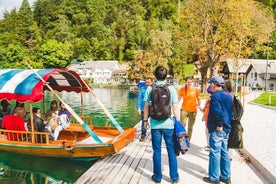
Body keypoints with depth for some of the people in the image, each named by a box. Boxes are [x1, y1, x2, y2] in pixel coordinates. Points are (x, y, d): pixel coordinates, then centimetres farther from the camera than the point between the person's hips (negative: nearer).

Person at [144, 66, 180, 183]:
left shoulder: (150, 89, -3)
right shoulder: (171, 89, -4)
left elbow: (146, 106, -1)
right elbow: (175, 108, -3)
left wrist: (145, 120, 12)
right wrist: (178, 122, 7)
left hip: (155, 125, 0)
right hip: (168, 125, 0)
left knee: (157, 151, 10)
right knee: (171, 151, 11)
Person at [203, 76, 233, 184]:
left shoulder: (215, 96, -15)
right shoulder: (228, 96, 13)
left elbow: (218, 112, -26)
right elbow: (231, 112, 15)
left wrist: (219, 125, -17)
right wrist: (227, 123, 16)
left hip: (217, 129, -9)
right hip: (226, 129, 9)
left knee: (215, 153, 0)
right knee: (224, 152, 16)